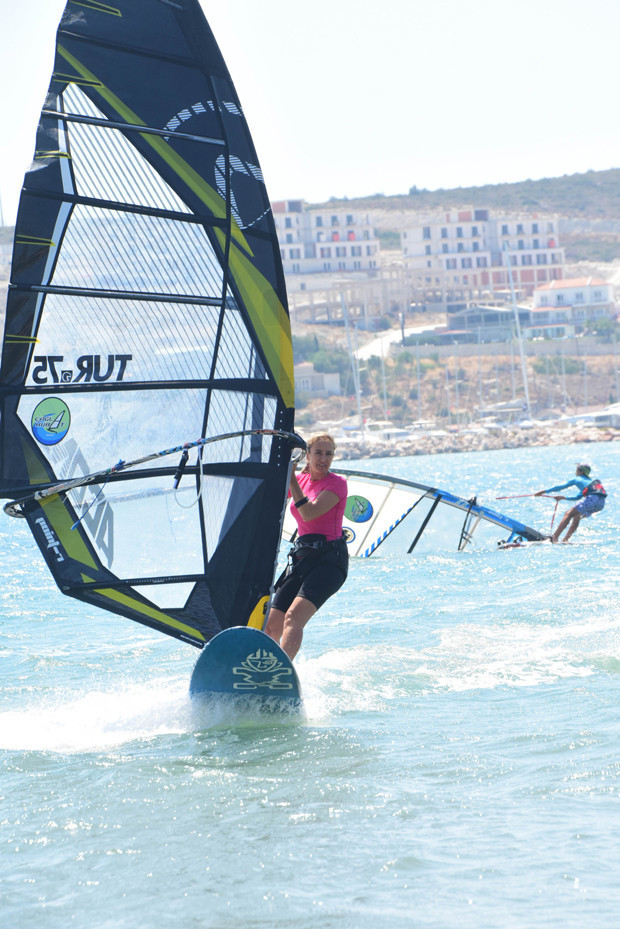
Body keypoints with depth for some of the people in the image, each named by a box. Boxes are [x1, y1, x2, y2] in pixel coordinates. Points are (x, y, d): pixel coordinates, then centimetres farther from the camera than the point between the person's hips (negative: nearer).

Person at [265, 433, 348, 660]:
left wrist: (292, 478, -17)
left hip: (329, 558, -7)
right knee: (271, 626, 2)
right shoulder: (301, 480, 14)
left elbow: (309, 513, -18)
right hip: (301, 557, 7)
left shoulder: (336, 483, -4)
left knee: (293, 618, -27)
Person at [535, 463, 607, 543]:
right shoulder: (591, 480, 37)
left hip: (592, 499, -8)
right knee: (576, 516, 22)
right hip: (601, 503, 8)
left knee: (569, 514, -2)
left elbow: (561, 487, 17)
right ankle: (565, 539, 16)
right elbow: (579, 497, 42)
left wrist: (544, 491, 21)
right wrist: (564, 498, 45)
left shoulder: (577, 479, 15)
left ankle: (555, 537, -9)